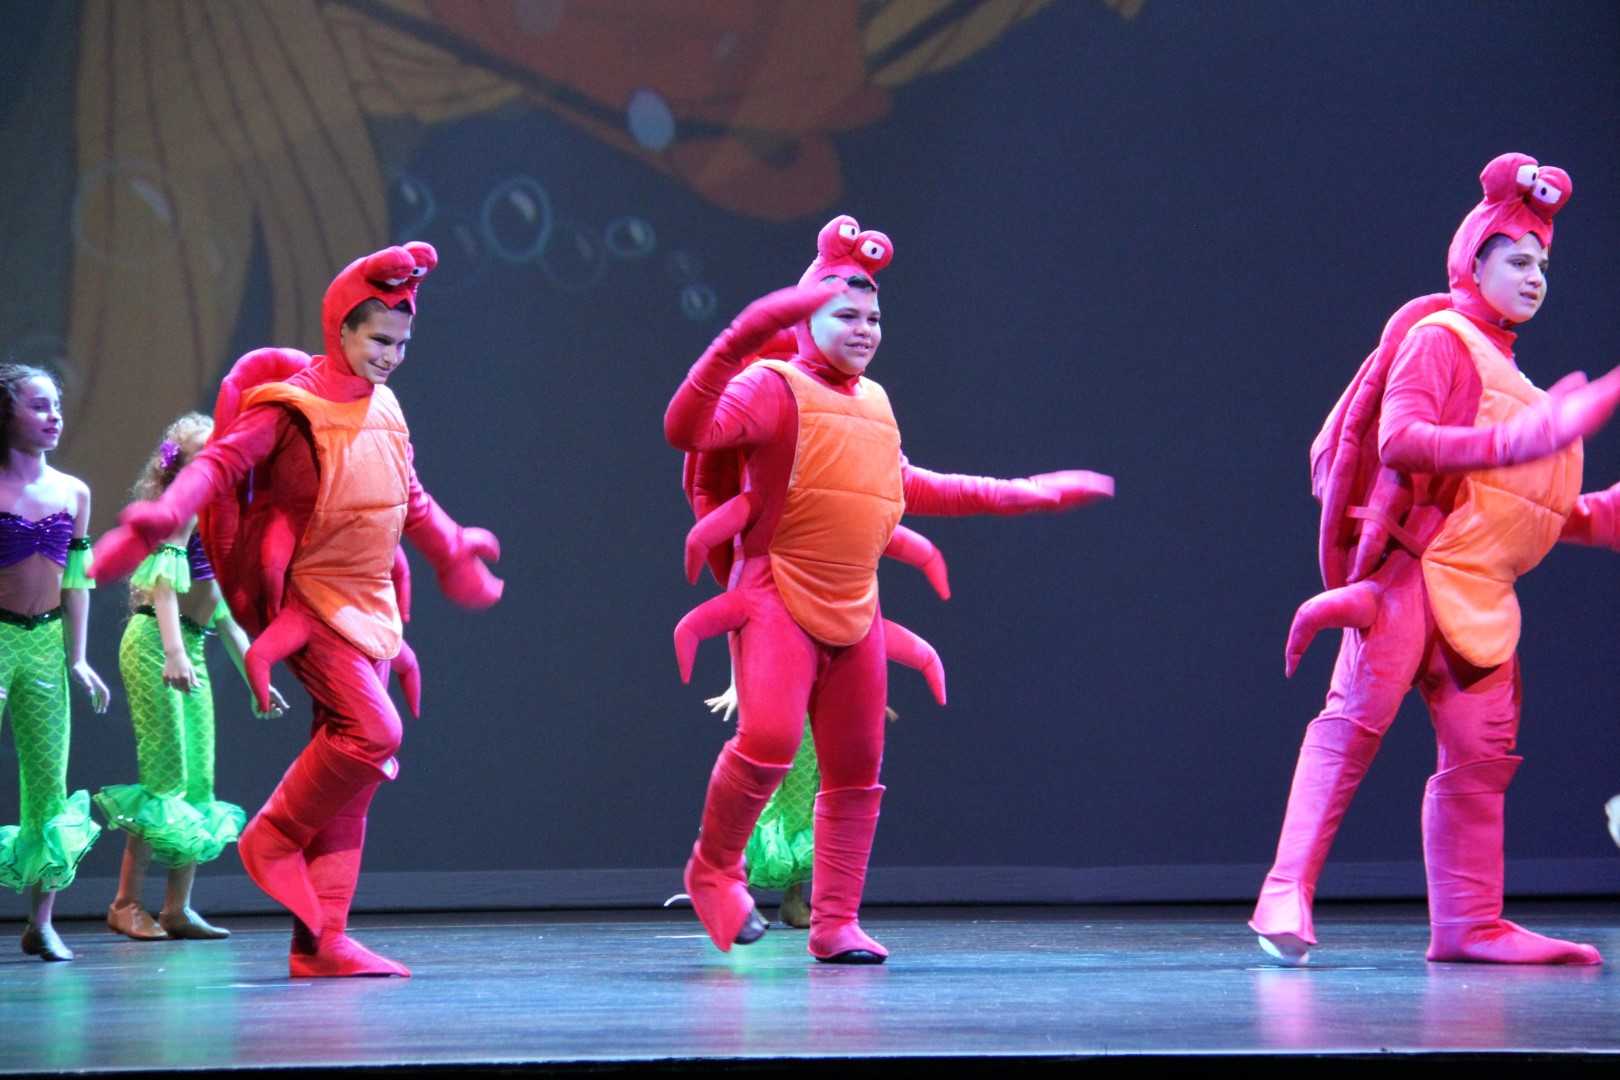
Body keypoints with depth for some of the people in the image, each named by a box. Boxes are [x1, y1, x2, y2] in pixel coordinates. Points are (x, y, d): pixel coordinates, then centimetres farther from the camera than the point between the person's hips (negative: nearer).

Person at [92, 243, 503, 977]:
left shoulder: (383, 409, 12)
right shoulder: (292, 407, -9)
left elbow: (410, 500, 28)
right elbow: (221, 462, -20)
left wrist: (452, 552, 40)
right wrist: (162, 519, -37)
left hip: (369, 603, 7)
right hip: (308, 598, -7)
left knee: (348, 783, 2)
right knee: (371, 729, -24)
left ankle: (319, 939, 3)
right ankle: (273, 840, -4)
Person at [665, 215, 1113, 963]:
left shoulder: (875, 403, 16)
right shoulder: (774, 388, -6)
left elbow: (903, 487, 33)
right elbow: (686, 430, -23)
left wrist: (1020, 495, 36)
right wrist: (738, 342, -35)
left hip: (855, 612, 7)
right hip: (777, 600, -7)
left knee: (856, 772, 6)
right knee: (768, 739, -25)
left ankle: (835, 923, 15)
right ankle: (714, 870, -2)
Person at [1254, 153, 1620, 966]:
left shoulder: (1500, 367, 24)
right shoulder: (1439, 339, -3)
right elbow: (1399, 439, -17)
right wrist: (1507, 443, -22)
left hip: (1477, 588, 9)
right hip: (1411, 564, -9)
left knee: (1482, 751, 4)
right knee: (1357, 718, -17)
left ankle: (1467, 924, 8)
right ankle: (1287, 896, -22)